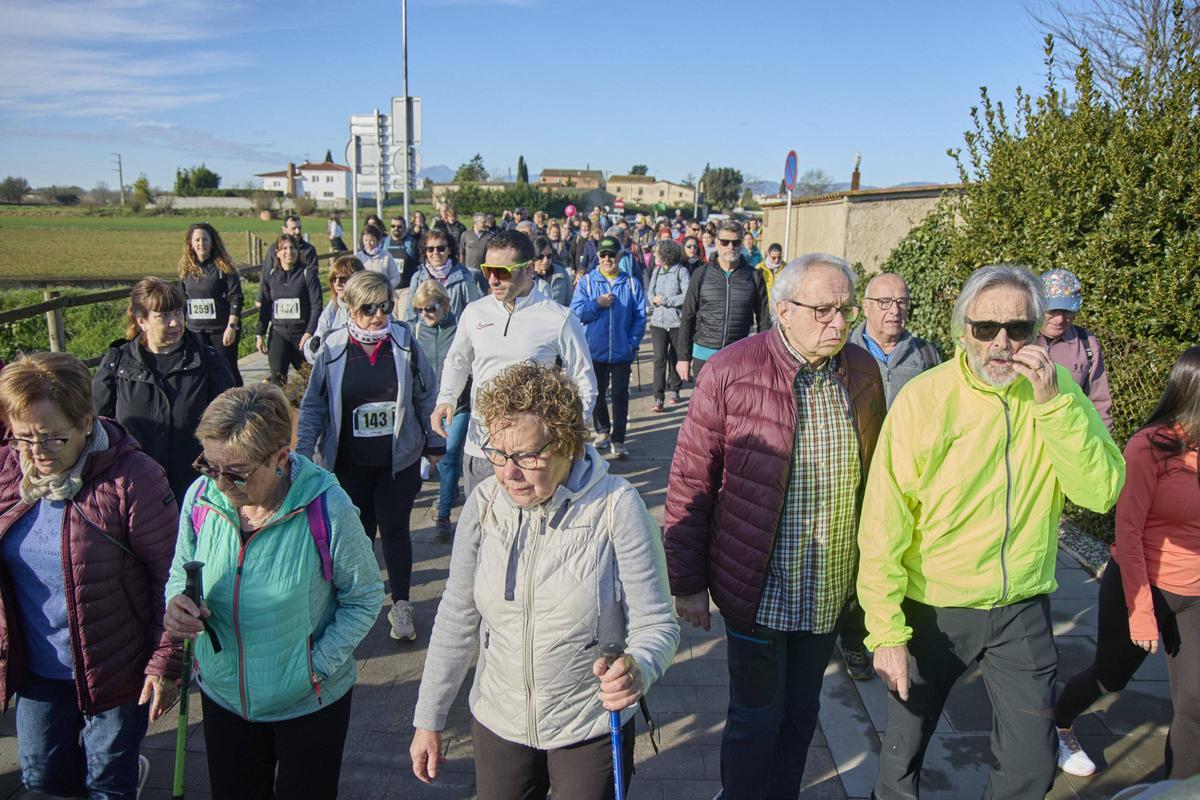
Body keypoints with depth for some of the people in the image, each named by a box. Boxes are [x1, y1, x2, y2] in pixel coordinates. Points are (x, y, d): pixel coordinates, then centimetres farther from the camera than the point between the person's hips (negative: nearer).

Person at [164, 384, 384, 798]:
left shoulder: (327, 509, -26)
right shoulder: (201, 496, -14)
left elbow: (365, 597, -14)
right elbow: (180, 574, 2)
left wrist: (317, 667, -19)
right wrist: (176, 605, -20)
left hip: (309, 704, -3)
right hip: (222, 697, 4)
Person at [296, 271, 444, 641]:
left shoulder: (404, 342, -6)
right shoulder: (333, 348, -5)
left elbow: (427, 396, 3)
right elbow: (313, 405, 2)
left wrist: (434, 443, 8)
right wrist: (302, 452, -2)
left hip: (399, 458, -1)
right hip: (349, 462, 1)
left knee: (395, 529, 5)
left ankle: (401, 605, 21)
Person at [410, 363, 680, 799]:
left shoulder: (616, 505, -19)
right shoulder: (484, 502, -8)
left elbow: (656, 625, -15)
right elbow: (457, 619, 2)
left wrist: (637, 669, -36)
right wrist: (428, 718, 6)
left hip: (592, 730, -3)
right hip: (497, 725, 3)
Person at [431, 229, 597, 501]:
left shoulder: (560, 320, -6)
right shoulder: (474, 312, 6)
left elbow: (585, 384, 1)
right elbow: (456, 362, 22)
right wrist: (446, 399, 4)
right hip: (479, 448, 4)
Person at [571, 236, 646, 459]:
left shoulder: (631, 283, 0)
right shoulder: (586, 281, 1)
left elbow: (640, 316, 0)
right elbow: (575, 312, -4)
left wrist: (633, 344, -8)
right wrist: (597, 304, -15)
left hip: (622, 351, -1)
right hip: (595, 350, 1)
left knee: (620, 395, 1)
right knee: (597, 393, 14)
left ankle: (618, 440, 7)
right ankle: (602, 431, 32)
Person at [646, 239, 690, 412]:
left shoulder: (681, 271, -7)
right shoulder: (656, 271, 10)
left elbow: (687, 296, -15)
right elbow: (650, 291, 13)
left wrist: (665, 300, -14)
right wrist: (654, 300, -10)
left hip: (677, 322, -3)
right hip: (658, 321, 3)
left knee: (675, 357, 11)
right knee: (659, 358, -6)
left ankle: (674, 391, 30)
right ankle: (658, 398, -7)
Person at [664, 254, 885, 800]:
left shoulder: (863, 371, -1)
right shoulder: (731, 371, -16)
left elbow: (874, 472, 10)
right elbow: (690, 482, -12)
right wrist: (687, 582, -8)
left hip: (830, 590, 5)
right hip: (758, 590, -4)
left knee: (802, 711, 21)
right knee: (757, 716, 12)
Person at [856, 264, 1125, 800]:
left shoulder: (1058, 391, -5)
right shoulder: (924, 398, -18)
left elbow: (1101, 492, -15)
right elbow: (883, 524, -17)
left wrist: (1053, 403, -25)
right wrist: (887, 631, -16)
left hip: (1023, 610, 3)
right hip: (933, 611, -3)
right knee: (904, 751, 14)